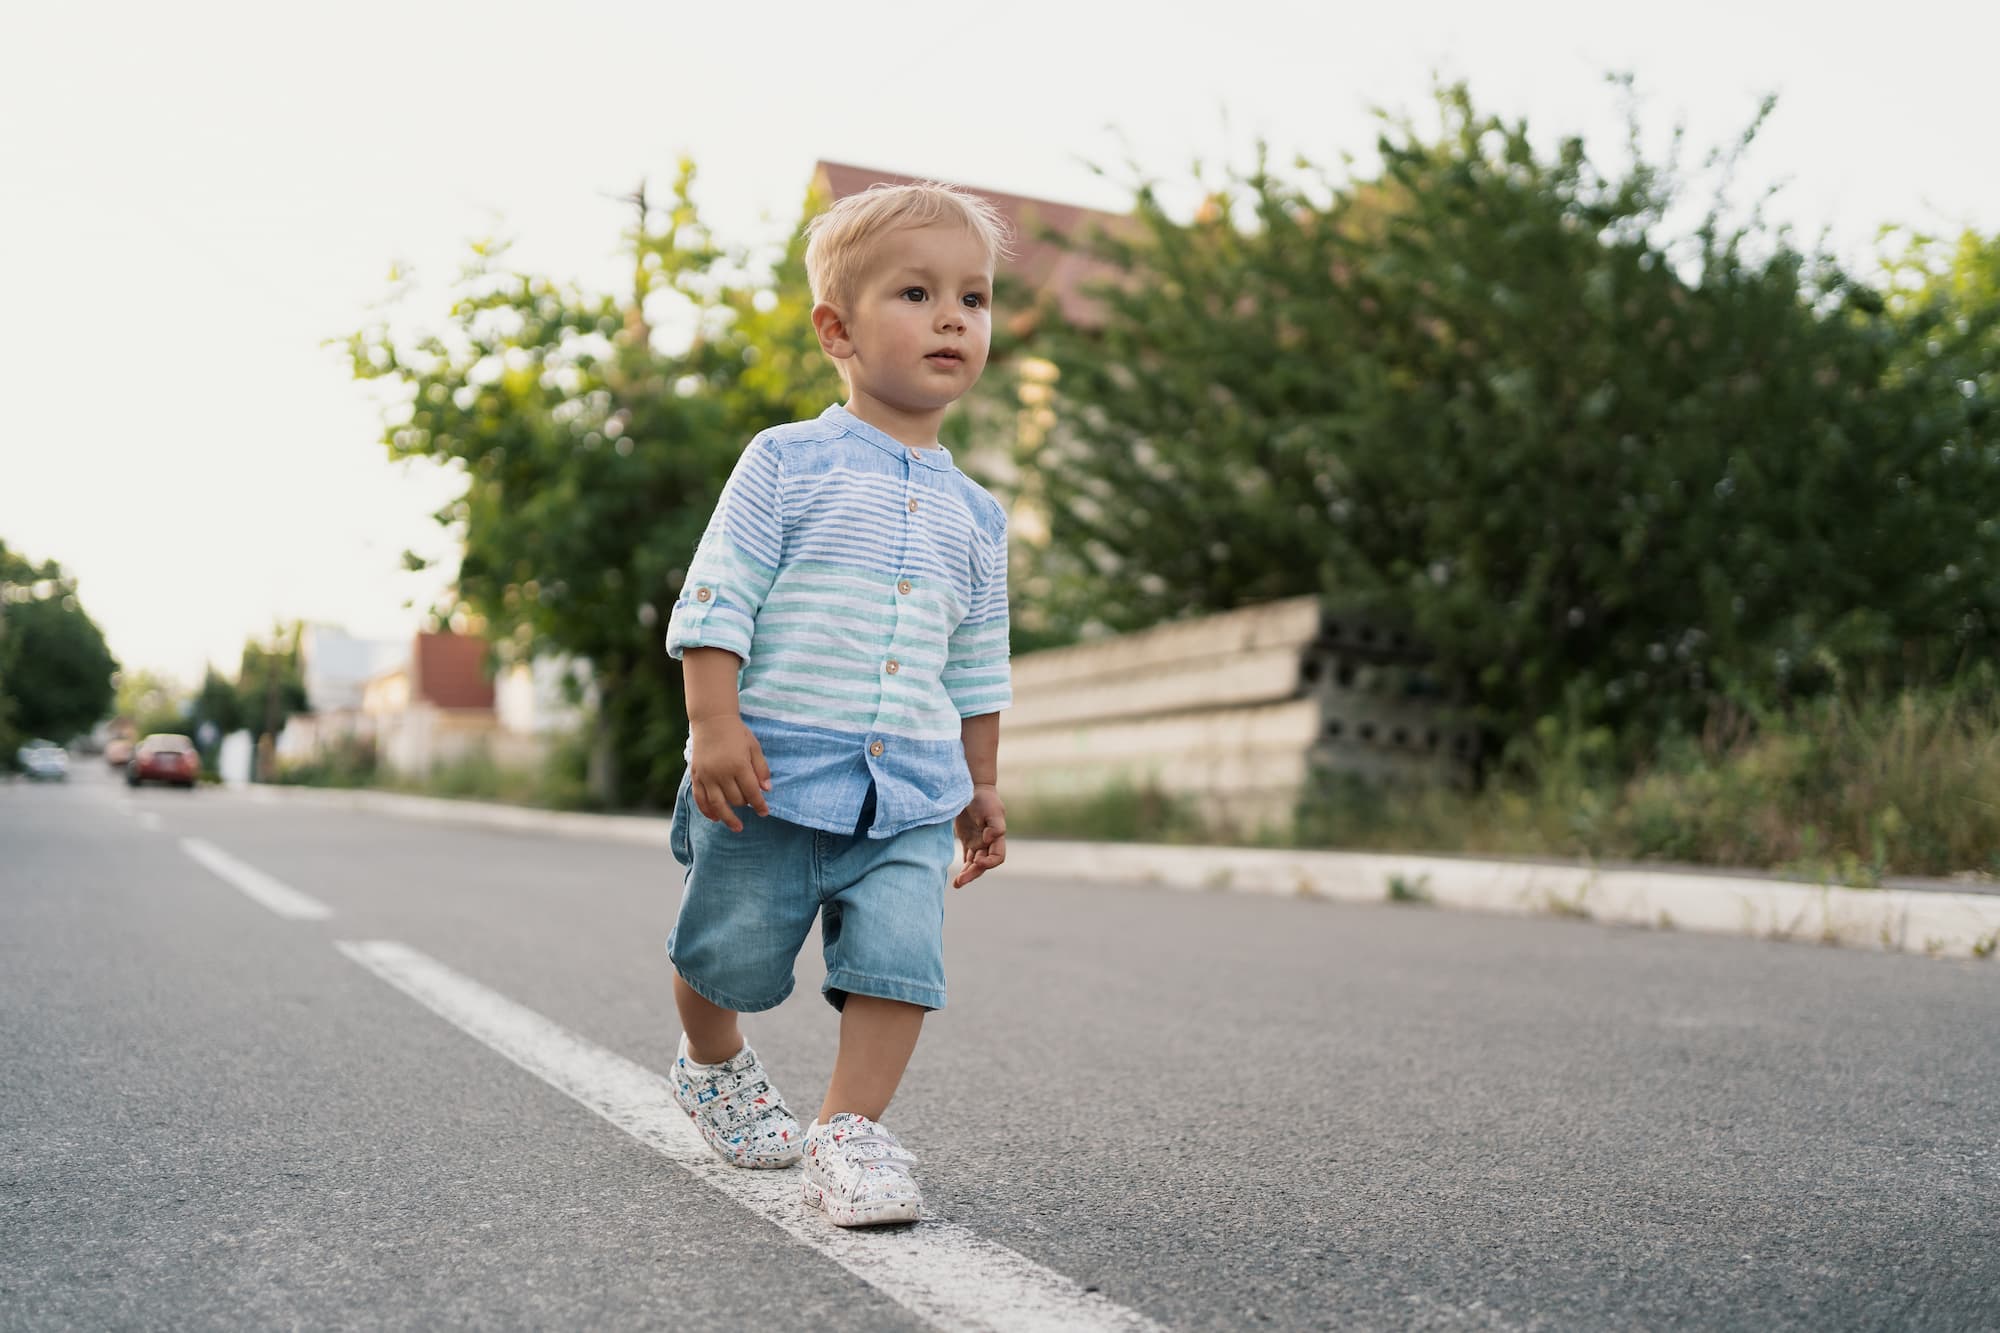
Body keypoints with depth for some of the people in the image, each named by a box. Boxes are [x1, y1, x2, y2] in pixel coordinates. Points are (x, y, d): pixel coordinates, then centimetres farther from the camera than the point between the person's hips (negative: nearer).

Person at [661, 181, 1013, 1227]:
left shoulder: (972, 512, 13)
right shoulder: (789, 463, -2)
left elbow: (977, 669, 20)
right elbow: (715, 600, -6)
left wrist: (981, 786, 21)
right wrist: (715, 724, -15)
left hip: (911, 794, 4)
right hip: (774, 772, -3)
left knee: (899, 961, -9)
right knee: (731, 955, 9)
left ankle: (849, 1132, 4)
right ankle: (714, 1065, 39)